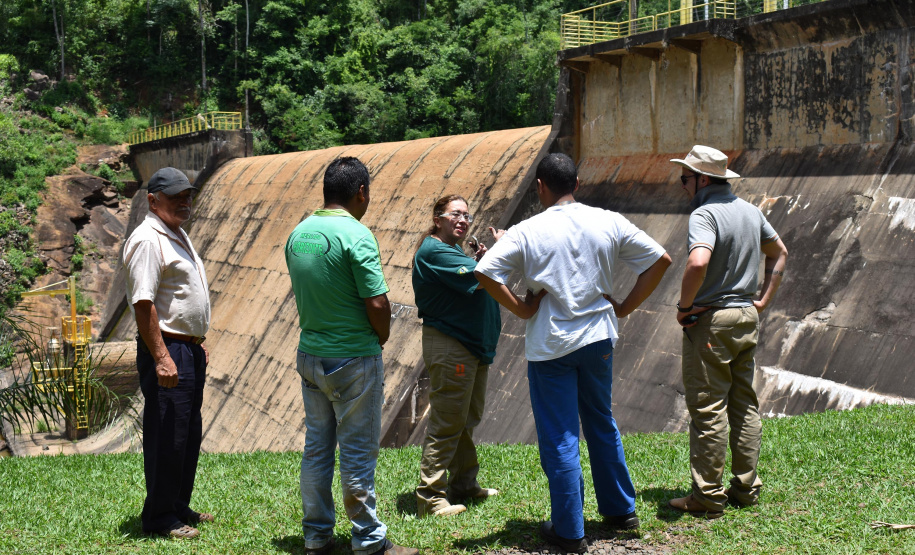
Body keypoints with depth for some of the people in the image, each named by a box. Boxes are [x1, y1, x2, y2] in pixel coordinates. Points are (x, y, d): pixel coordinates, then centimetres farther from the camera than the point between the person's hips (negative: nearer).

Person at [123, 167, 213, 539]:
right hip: (166, 349, -10)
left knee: (189, 434, 16)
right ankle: (158, 518, 5)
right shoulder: (148, 240, -15)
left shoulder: (179, 236, 17)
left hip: (190, 349, 10)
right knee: (167, 436, -5)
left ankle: (179, 508, 27)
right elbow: (143, 303, -22)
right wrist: (162, 358, -26)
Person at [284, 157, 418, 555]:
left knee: (316, 448, 14)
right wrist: (381, 339, 0)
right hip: (354, 359, -7)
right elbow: (377, 303, -19)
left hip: (309, 355, 7)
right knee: (358, 452, 2)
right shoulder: (357, 236, -17)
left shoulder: (298, 234, 6)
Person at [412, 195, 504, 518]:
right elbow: (478, 279, -24)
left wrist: (481, 261, 5)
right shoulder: (434, 251, -15)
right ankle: (430, 497, -6)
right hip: (449, 347, -11)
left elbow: (470, 288, 20)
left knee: (468, 419, 17)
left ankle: (465, 484, 28)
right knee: (447, 423, -10)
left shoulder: (454, 250, 19)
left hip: (474, 346, 11)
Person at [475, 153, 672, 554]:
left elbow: (484, 271, -18)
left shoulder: (528, 232, -10)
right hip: (598, 339, 4)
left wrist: (520, 308, -7)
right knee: (601, 424, 22)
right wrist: (626, 307, 6)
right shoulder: (609, 223, -1)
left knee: (559, 438, 4)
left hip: (550, 346, -4)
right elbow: (660, 260, 2)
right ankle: (620, 510, 32)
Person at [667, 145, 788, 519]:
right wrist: (764, 300, 20)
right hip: (747, 318, 8)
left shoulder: (705, 213, -16)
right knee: (744, 404, 14)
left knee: (707, 408, -3)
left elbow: (698, 263, -33)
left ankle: (707, 497, 1)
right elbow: (779, 253, 24)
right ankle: (746, 488, 20)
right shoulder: (751, 211, 11)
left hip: (710, 320, -8)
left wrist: (684, 306, -19)